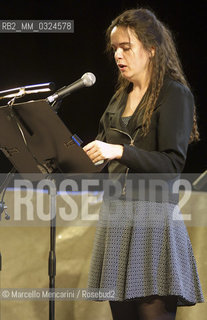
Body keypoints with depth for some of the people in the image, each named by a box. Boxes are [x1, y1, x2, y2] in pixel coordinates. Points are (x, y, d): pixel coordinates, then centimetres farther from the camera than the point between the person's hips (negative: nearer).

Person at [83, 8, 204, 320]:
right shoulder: (119, 99, 18)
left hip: (153, 214, -7)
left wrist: (118, 151, -22)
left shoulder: (175, 94, -4)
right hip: (114, 211, 7)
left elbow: (172, 164, -13)